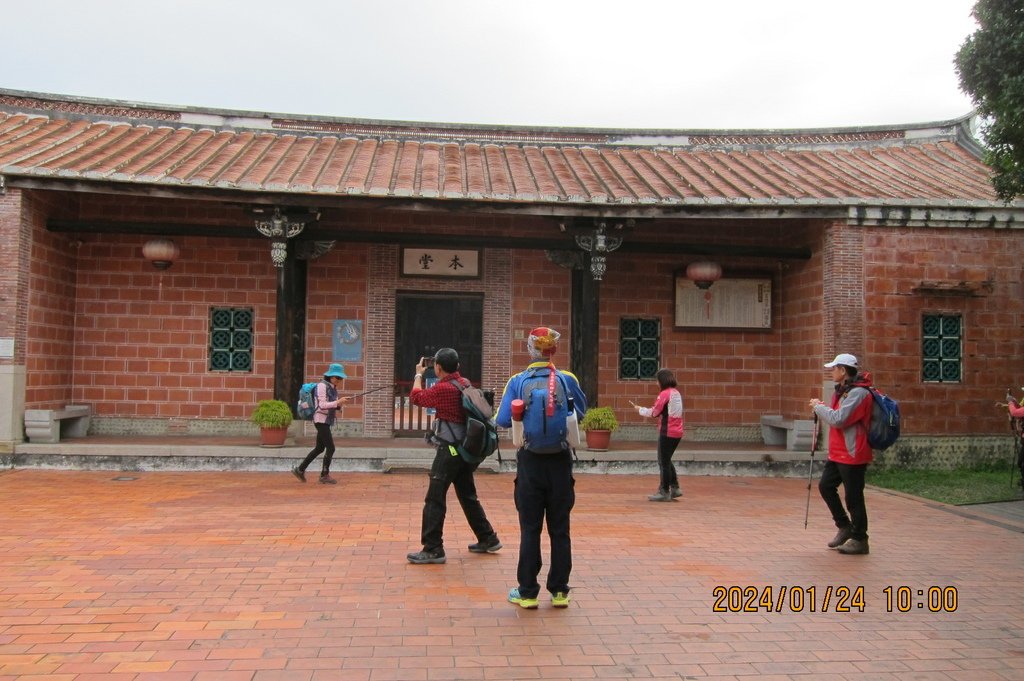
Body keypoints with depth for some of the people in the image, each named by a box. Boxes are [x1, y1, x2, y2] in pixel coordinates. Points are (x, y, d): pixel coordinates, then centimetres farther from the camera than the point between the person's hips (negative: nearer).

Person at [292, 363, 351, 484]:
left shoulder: (333, 388, 12)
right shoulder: (322, 385, -14)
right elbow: (322, 405, -21)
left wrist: (340, 403, -7)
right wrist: (338, 402, -30)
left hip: (326, 421, 9)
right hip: (321, 421, -9)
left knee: (319, 448, 16)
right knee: (330, 448, -7)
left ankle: (300, 470, 25)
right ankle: (324, 475, 5)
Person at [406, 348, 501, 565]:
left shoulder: (442, 388, -16)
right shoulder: (465, 384, 6)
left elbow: (416, 397, 0)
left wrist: (419, 374, 15)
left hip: (450, 451, -8)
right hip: (465, 449, 9)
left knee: (435, 499, -4)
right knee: (468, 495, 19)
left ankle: (433, 549, -3)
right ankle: (488, 539, 27)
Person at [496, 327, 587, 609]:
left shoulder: (517, 381, -6)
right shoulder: (568, 379, -2)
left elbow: (502, 420, -8)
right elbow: (581, 411, 10)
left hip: (530, 461, -1)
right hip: (561, 461, 1)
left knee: (530, 529, 7)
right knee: (560, 529, 10)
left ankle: (528, 592, 12)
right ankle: (559, 590, 16)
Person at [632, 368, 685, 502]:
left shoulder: (665, 394, -13)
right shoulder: (677, 393, 12)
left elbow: (654, 412, -10)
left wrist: (640, 409, 5)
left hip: (667, 432, -8)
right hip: (677, 432, 8)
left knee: (664, 462, 1)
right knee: (667, 460, 19)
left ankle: (664, 492, 5)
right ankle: (675, 488, 19)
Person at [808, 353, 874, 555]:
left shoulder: (858, 393, -19)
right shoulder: (843, 390, 12)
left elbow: (838, 419, -24)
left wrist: (818, 406, -13)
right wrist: (820, 409, 2)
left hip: (852, 455, -10)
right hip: (837, 453, 10)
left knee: (853, 498, 0)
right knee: (825, 486, 13)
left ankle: (859, 540, 12)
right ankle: (845, 526, 26)